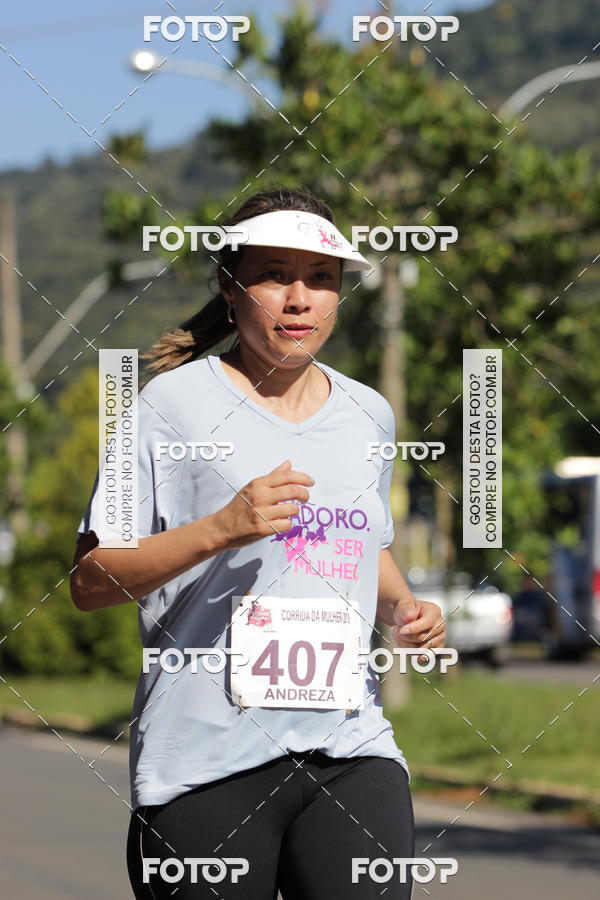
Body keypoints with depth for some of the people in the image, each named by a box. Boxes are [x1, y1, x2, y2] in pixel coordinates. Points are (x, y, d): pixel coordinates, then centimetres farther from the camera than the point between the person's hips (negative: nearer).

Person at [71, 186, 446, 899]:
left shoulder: (368, 414, 14)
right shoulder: (175, 404, -3)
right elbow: (88, 584, -6)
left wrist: (401, 611, 10)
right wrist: (220, 529, -19)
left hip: (351, 753, 4)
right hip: (206, 757, -4)